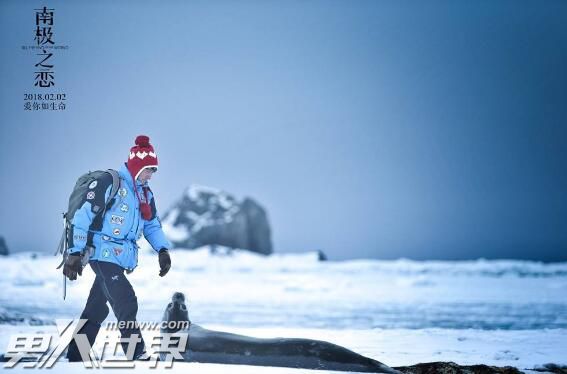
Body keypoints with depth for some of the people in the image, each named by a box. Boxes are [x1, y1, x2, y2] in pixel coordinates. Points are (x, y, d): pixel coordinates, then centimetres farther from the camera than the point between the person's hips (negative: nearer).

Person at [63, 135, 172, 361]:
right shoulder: (109, 183, -11)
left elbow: (152, 225, 22)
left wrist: (162, 250, 4)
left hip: (122, 258, 9)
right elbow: (83, 216, -13)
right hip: (104, 253, -8)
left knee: (96, 310, 12)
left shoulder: (145, 193, 15)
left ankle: (76, 357, 19)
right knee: (126, 303, -17)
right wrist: (75, 253, -16)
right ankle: (137, 356, -17)